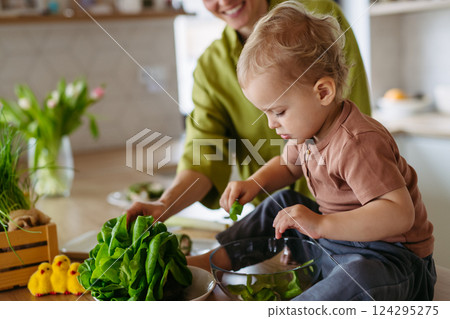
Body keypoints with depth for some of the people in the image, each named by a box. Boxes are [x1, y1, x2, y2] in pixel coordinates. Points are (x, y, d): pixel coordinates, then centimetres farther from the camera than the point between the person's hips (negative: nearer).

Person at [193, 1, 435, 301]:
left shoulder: (357, 144, -29)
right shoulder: (309, 129, 1)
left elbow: (400, 214, -35)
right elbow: (287, 165, 22)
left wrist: (321, 225, -41)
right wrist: (254, 184, 1)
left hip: (389, 257, -9)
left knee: (362, 276, -42)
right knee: (282, 203, 17)